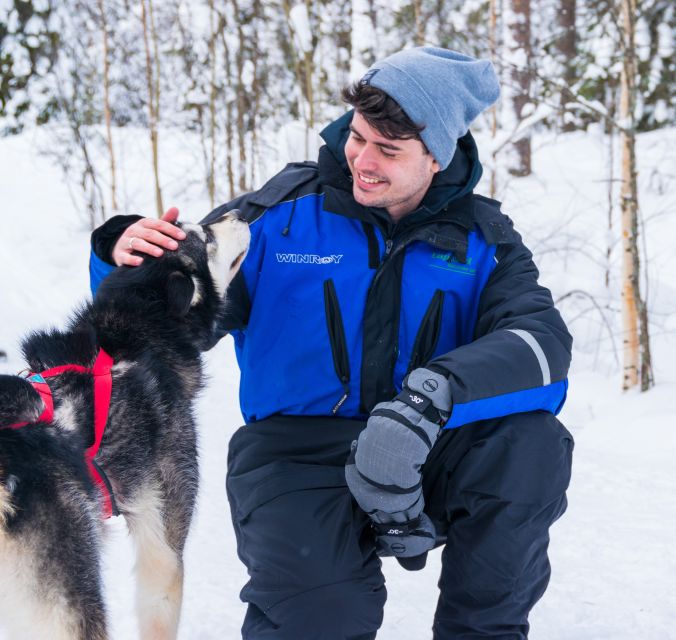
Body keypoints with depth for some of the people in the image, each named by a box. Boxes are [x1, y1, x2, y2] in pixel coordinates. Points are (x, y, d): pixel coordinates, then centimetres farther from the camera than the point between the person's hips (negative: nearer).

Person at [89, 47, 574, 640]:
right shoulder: (282, 213, -3)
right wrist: (125, 255, -24)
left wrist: (438, 391, -36)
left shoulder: (482, 240, 1)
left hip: (430, 453, 2)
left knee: (533, 442, -28)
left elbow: (545, 340, -17)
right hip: (300, 451, -2)